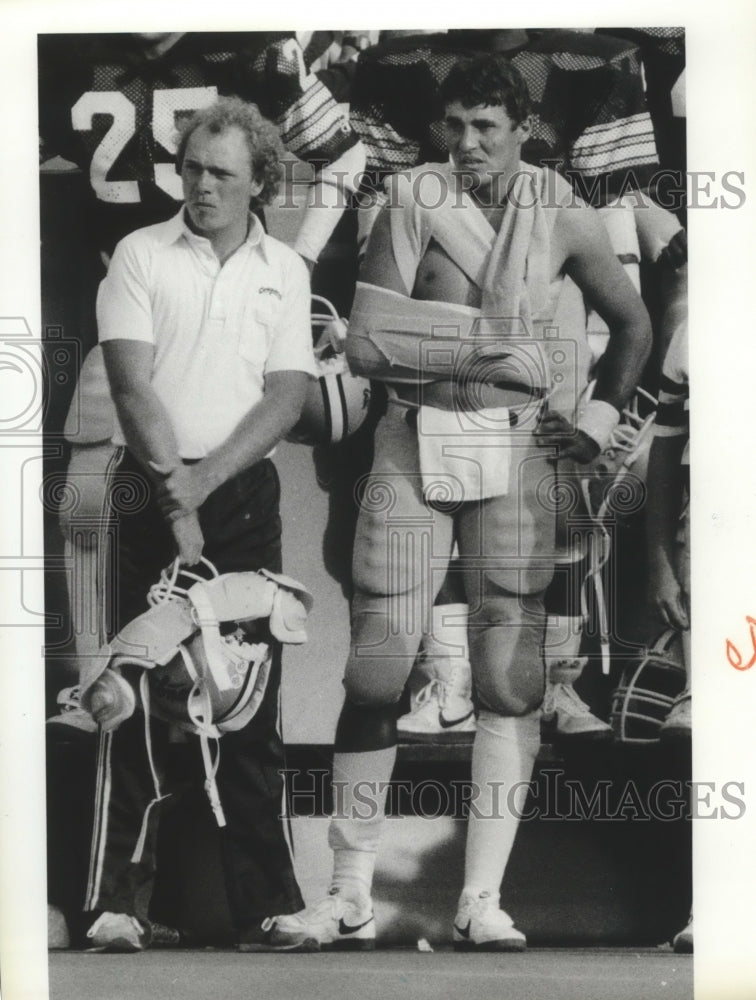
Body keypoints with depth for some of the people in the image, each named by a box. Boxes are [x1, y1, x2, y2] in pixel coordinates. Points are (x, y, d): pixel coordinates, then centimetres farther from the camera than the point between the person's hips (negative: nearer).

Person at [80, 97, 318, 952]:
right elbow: (131, 382, -6)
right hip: (150, 488, -2)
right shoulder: (139, 255, 3)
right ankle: (117, 899, 3)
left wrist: (203, 482, -10)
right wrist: (172, 490, -14)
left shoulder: (285, 271, 10)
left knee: (252, 695, 3)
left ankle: (265, 901, 11)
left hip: (244, 491, 2)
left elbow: (286, 397, 1)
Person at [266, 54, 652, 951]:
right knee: (376, 668, -3)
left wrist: (597, 422, 10)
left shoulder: (563, 218, 7)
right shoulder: (411, 204, 1)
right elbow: (365, 344, -8)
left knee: (511, 670, -2)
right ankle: (350, 898, 11)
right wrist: (486, 341, -9)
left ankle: (482, 901, 9)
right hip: (415, 445, -1)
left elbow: (634, 324, 20)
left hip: (516, 450, 1)